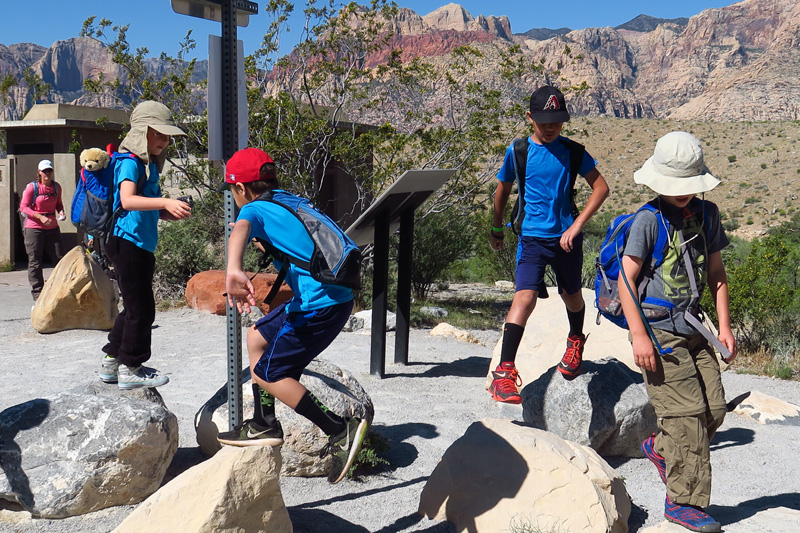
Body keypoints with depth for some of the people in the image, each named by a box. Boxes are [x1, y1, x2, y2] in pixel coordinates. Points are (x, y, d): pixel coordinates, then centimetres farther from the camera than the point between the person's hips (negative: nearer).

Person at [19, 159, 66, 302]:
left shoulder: (56, 187, 7)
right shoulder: (32, 187, -7)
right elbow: (23, 207, -8)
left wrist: (61, 212, -2)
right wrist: (40, 217, -18)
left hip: (52, 227, 4)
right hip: (34, 228, -4)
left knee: (59, 258, 2)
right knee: (35, 261, 1)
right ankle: (37, 294, 9)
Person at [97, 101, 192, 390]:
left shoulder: (150, 165, 16)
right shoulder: (130, 162, -12)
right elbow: (127, 200, -29)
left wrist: (171, 213, 8)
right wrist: (165, 202, -39)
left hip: (142, 246, 10)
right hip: (128, 243, -10)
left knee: (135, 307, 16)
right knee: (141, 308, -4)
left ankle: (112, 361, 26)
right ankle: (130, 369, 7)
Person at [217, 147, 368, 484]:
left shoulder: (254, 209, -6)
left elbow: (241, 230, -32)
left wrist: (233, 270, -51)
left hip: (321, 304, -9)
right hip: (334, 295, 9)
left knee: (267, 375, 1)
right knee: (257, 337, 22)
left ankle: (340, 430, -1)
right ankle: (264, 426, 30)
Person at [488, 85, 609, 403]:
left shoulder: (572, 151, -1)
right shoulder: (517, 151, -2)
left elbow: (601, 188, 0)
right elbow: (503, 190, 13)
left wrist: (577, 224, -10)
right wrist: (496, 228, 21)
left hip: (567, 237, 2)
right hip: (532, 237, -2)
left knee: (571, 295, 18)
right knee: (525, 296, -18)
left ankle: (575, 341, 50)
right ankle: (504, 372, -19)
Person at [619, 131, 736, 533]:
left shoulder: (707, 215, 9)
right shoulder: (648, 220, -10)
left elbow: (715, 271, 16)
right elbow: (626, 277, -11)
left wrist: (724, 326, 11)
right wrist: (638, 335, -15)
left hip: (693, 328, 7)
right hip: (658, 330, -7)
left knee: (715, 409, 6)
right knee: (686, 413, -7)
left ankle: (659, 447, 32)